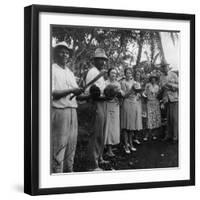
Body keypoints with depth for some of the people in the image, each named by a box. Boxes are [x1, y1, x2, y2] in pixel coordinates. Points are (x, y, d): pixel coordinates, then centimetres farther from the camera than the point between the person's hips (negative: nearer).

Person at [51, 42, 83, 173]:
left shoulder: (70, 73, 20)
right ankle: (56, 174, -1)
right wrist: (71, 91, -19)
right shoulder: (52, 70, -3)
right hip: (59, 111, -7)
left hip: (72, 111, 7)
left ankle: (69, 172, 17)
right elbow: (51, 93, -14)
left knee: (71, 146, 9)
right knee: (58, 147, -6)